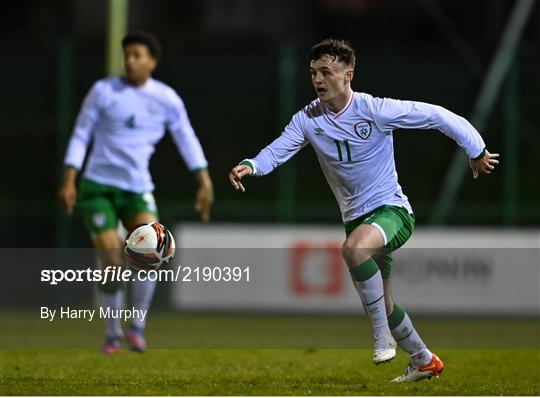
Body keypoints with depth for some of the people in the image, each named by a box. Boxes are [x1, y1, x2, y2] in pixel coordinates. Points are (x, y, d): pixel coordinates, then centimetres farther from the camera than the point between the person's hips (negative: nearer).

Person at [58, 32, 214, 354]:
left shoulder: (167, 98, 1)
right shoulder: (103, 91, -2)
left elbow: (187, 139, 10)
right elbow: (80, 136, 2)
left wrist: (205, 182, 2)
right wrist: (69, 181, -6)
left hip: (138, 190, 1)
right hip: (98, 186, -1)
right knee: (112, 259, -12)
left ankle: (138, 327, -10)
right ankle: (113, 334, 9)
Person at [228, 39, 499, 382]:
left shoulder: (375, 110, -16)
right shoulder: (309, 120, -3)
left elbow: (438, 116, -10)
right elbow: (278, 151, -11)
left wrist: (477, 152, -4)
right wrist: (250, 166, -33)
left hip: (391, 209, -6)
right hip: (356, 218, 6)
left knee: (354, 248, -38)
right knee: (383, 304, 13)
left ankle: (384, 336, -25)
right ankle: (424, 361, 36)